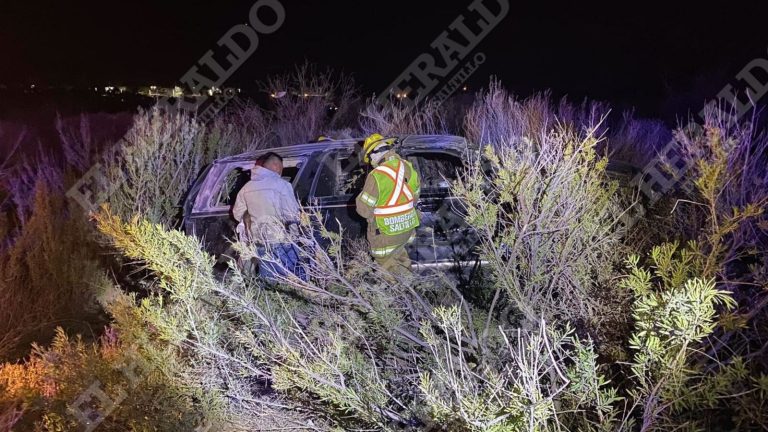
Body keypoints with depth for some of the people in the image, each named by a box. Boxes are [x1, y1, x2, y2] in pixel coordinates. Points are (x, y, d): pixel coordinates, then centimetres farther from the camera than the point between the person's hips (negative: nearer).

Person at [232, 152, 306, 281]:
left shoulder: (246, 188, 7)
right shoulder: (280, 184, -11)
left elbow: (237, 214, 16)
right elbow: (293, 216, -15)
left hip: (259, 242, 7)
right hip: (280, 242, -6)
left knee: (269, 281, 13)